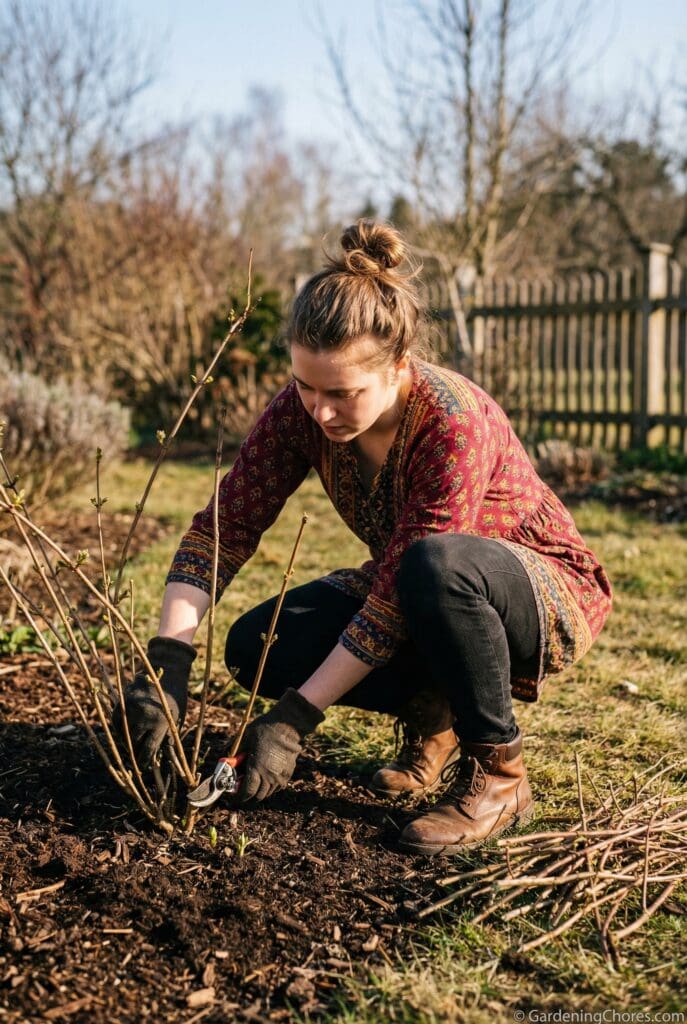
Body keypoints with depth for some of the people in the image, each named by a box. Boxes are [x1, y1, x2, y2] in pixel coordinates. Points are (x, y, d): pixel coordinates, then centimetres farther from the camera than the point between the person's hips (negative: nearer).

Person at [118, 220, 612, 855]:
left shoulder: (454, 424, -33)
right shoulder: (302, 410, -16)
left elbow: (400, 589, -32)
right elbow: (226, 525, -15)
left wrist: (295, 718, -30)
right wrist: (169, 660, -27)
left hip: (545, 596, -6)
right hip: (420, 594, 6)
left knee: (437, 565, -40)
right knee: (257, 647, -14)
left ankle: (498, 773, -17)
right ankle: (431, 714, 8)